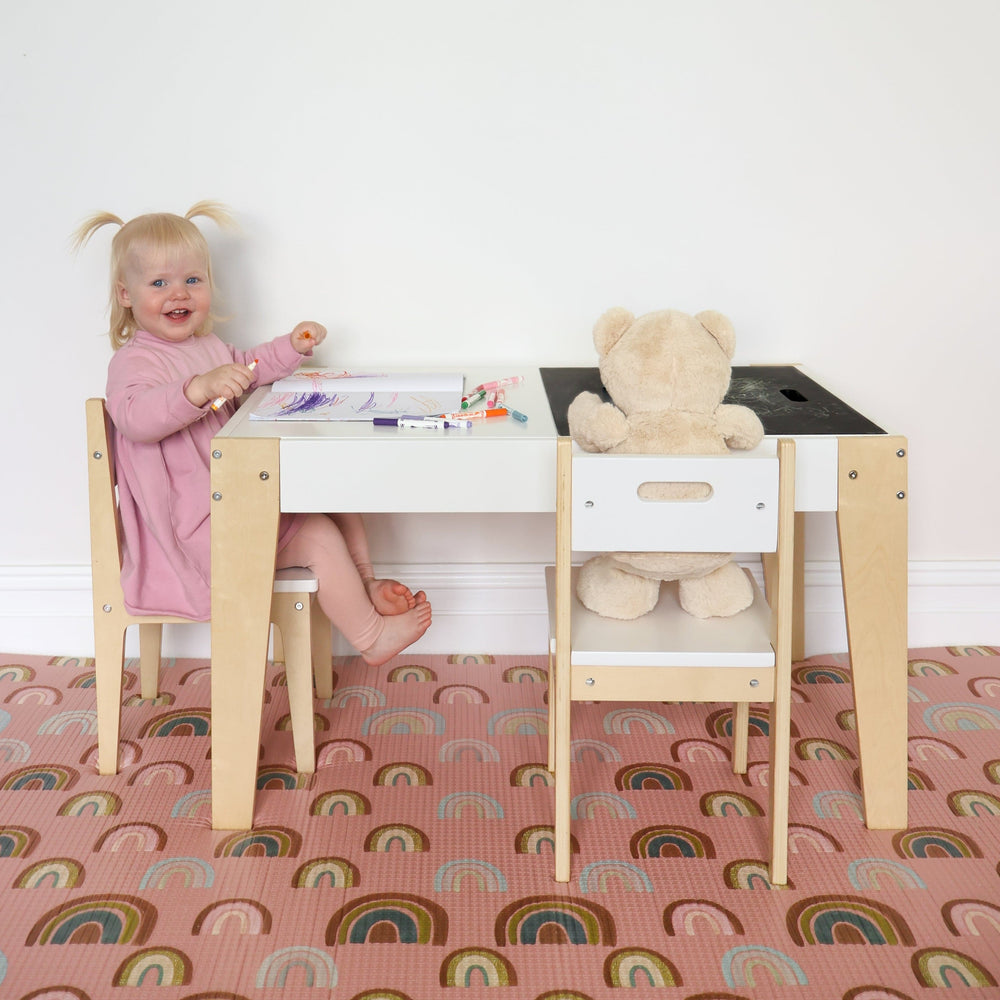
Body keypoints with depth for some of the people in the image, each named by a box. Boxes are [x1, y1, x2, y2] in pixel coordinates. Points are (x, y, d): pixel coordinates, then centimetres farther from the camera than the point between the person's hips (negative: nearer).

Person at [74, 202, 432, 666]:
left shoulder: (208, 347, 14)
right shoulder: (132, 361, -17)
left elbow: (247, 368, 34)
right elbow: (133, 416, -37)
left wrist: (292, 345, 19)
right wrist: (200, 388, -51)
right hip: (194, 519, -10)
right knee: (320, 538, -18)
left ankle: (366, 585, 19)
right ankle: (371, 638, -5)